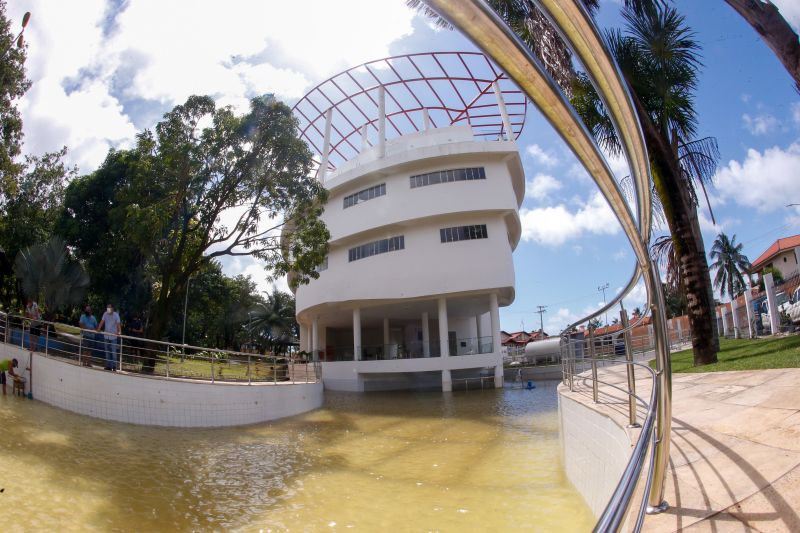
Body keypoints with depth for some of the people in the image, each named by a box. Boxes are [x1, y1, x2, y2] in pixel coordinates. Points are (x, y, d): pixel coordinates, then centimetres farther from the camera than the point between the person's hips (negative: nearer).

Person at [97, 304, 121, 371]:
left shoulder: (116, 315, -9)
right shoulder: (105, 314, 4)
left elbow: (118, 324, -17)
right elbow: (102, 321, 1)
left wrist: (119, 331, -32)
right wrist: (98, 329, -15)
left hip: (113, 336, -5)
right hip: (106, 336, 5)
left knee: (113, 352, -5)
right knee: (107, 352, 10)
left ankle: (114, 366, -1)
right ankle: (108, 366, 17)